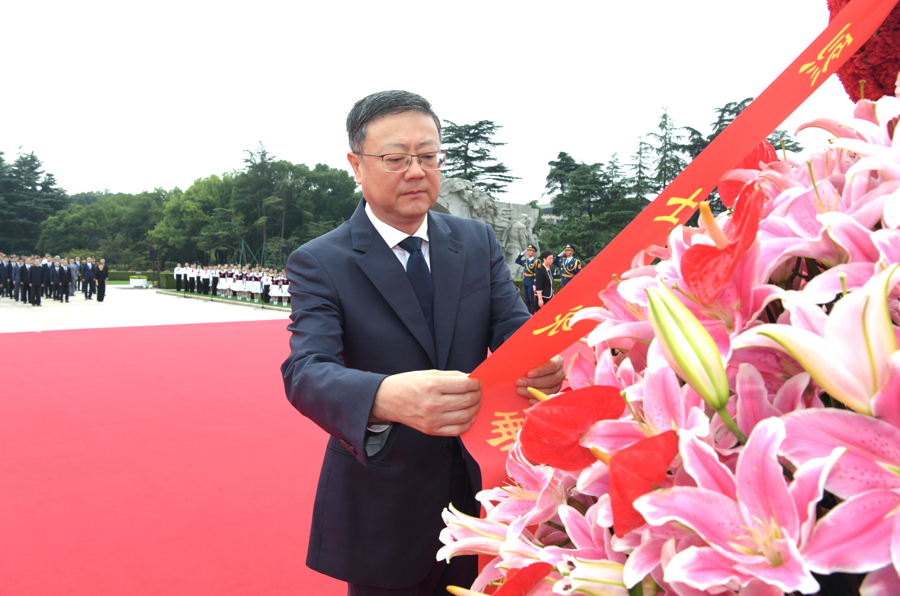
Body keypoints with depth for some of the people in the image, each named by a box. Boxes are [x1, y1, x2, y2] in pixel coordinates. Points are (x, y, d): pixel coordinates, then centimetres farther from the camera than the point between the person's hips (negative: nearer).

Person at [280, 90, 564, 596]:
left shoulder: (479, 242, 2)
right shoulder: (319, 263, -10)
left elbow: (513, 328, -6)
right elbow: (306, 372, -23)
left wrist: (544, 361, -32)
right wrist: (385, 398, -45)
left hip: (476, 492, 4)